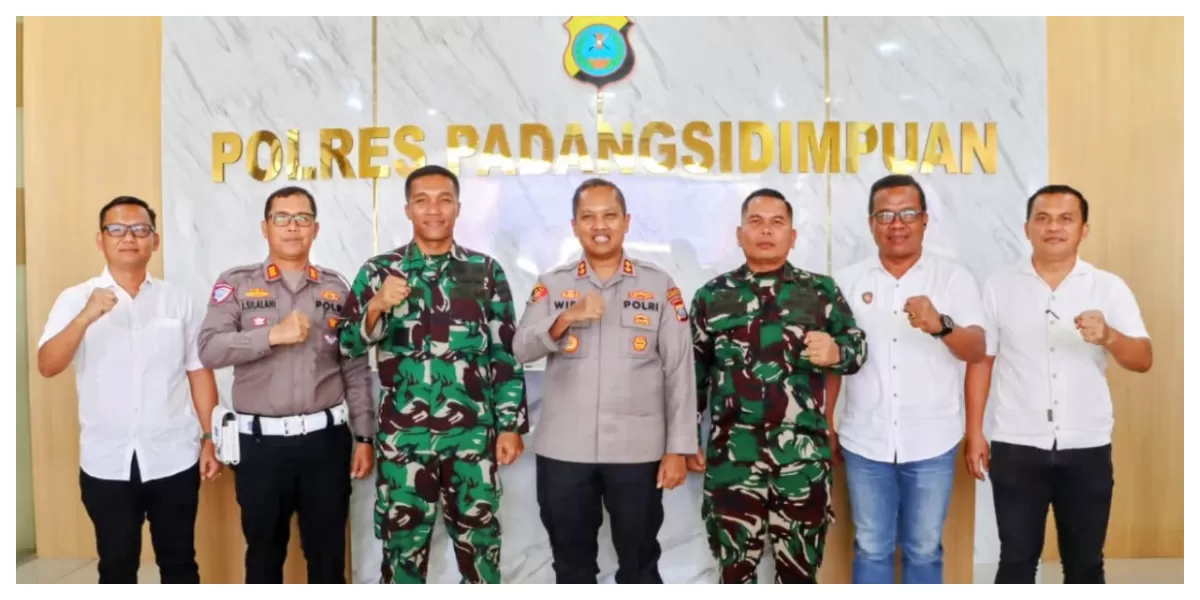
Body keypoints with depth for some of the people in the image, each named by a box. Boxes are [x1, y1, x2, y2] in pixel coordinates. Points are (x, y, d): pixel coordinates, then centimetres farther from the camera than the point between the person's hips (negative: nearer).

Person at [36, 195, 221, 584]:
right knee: (116, 563, 14)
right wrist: (85, 317, -28)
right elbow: (47, 367, -13)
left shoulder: (178, 300, 2)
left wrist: (210, 439, 2)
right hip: (106, 462, 0)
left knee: (179, 561, 12)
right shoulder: (75, 300, -1)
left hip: (173, 459, 0)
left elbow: (199, 373, 4)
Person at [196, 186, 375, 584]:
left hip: (325, 437, 1)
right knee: (264, 550, 14)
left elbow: (356, 369, 7)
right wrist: (273, 334, -21)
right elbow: (210, 350, -11)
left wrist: (364, 436, 4)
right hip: (261, 440, -1)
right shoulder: (236, 284, 2)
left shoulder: (336, 289, 7)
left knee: (327, 550, 11)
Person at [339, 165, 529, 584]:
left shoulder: (486, 271, 3)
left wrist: (511, 425, -1)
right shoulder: (379, 271, 3)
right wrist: (377, 306, -18)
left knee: (480, 541, 11)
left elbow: (506, 354, 3)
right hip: (402, 436, 0)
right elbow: (348, 346, 0)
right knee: (403, 543, 11)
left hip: (472, 435, 0)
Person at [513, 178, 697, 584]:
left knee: (639, 563, 13)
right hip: (563, 452, 1)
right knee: (572, 562, 15)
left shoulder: (660, 286, 1)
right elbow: (523, 350, -8)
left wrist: (679, 448, -4)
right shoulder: (552, 286, 4)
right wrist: (567, 318, -25)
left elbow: (679, 371, -1)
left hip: (638, 451, -1)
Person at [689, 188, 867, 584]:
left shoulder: (822, 292, 4)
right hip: (732, 457, 0)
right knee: (735, 564, 11)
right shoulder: (712, 295, 5)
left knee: (800, 566, 12)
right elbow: (693, 373, 9)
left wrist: (835, 353, -16)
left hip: (803, 457, 0)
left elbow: (859, 349, 7)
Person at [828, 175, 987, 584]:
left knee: (923, 549, 13)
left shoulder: (954, 279, -2)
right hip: (864, 442, 1)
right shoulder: (848, 282, 3)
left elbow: (977, 351, -11)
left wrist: (939, 325, -32)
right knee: (871, 548, 12)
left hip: (932, 443, -1)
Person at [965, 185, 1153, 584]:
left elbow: (1143, 361, -6)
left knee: (1085, 561, 13)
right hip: (1016, 447, -1)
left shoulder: (1110, 288, 0)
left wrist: (1108, 336, -28)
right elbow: (980, 362, 3)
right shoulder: (999, 287, 1)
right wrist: (974, 434, 0)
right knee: (1017, 559, 7)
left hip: (1087, 448, 1)